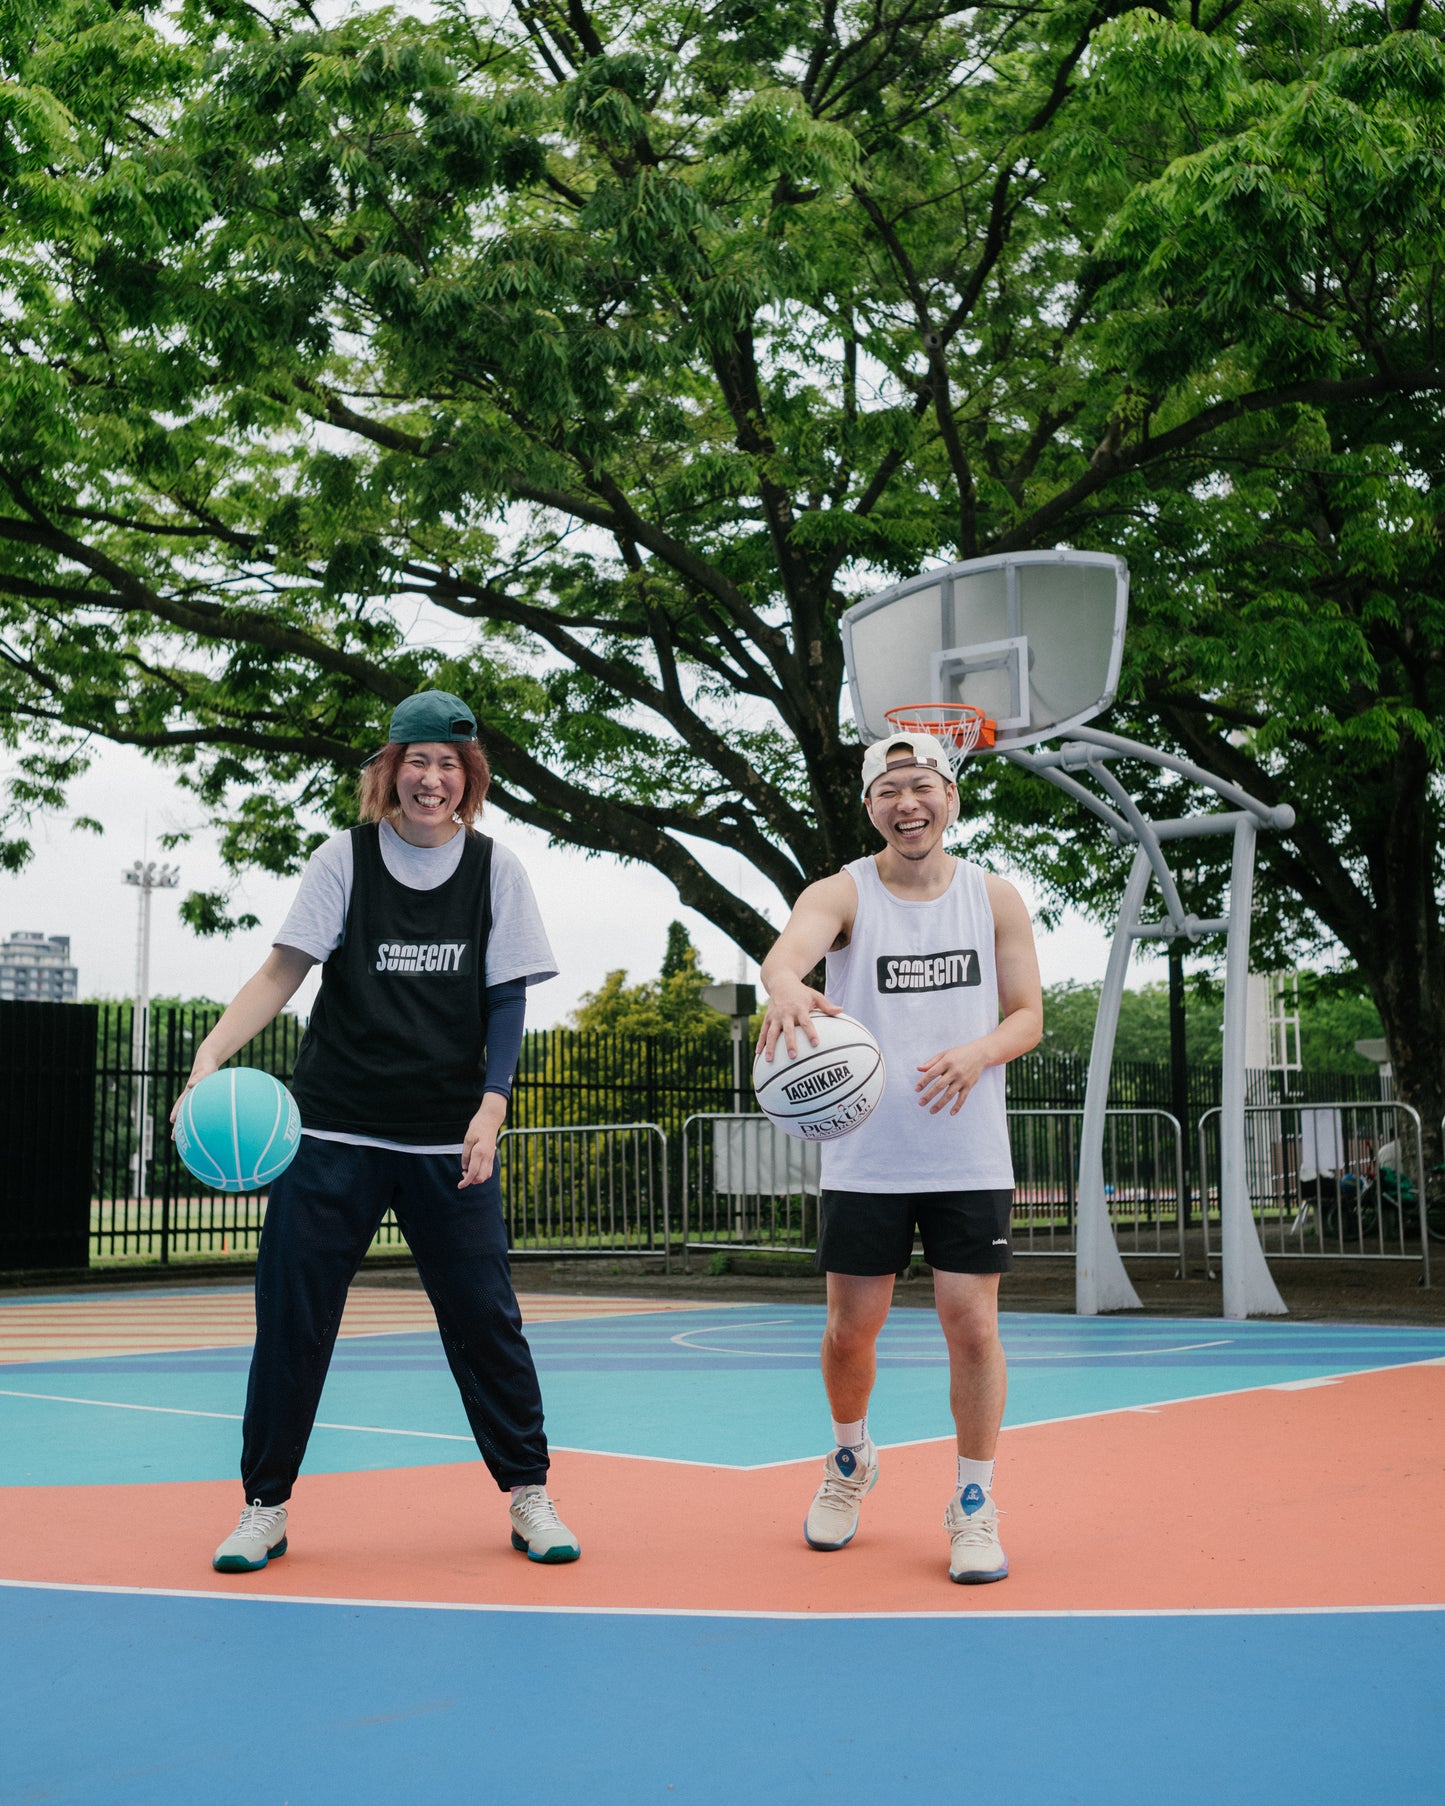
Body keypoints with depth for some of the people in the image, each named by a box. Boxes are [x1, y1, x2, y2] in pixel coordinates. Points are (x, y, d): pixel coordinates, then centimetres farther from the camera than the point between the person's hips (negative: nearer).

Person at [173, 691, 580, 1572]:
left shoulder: (495, 868, 3)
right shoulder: (345, 858, 0)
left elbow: (507, 1000, 4)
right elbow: (285, 970, -4)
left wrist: (491, 1106, -8)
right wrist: (212, 1051, -19)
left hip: (449, 1139, 0)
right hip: (335, 1128, 0)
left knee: (486, 1316, 2)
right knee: (291, 1315, 1)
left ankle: (530, 1495, 18)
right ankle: (266, 1506, 17)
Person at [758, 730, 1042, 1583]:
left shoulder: (996, 898, 3)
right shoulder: (843, 893, -4)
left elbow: (1028, 1014, 4)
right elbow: (792, 945, -27)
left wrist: (978, 1052, -18)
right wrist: (786, 985, -52)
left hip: (970, 1160, 1)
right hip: (865, 1160, 0)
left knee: (973, 1325, -3)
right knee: (852, 1328, 6)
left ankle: (974, 1507, 13)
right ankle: (851, 1459, 35)